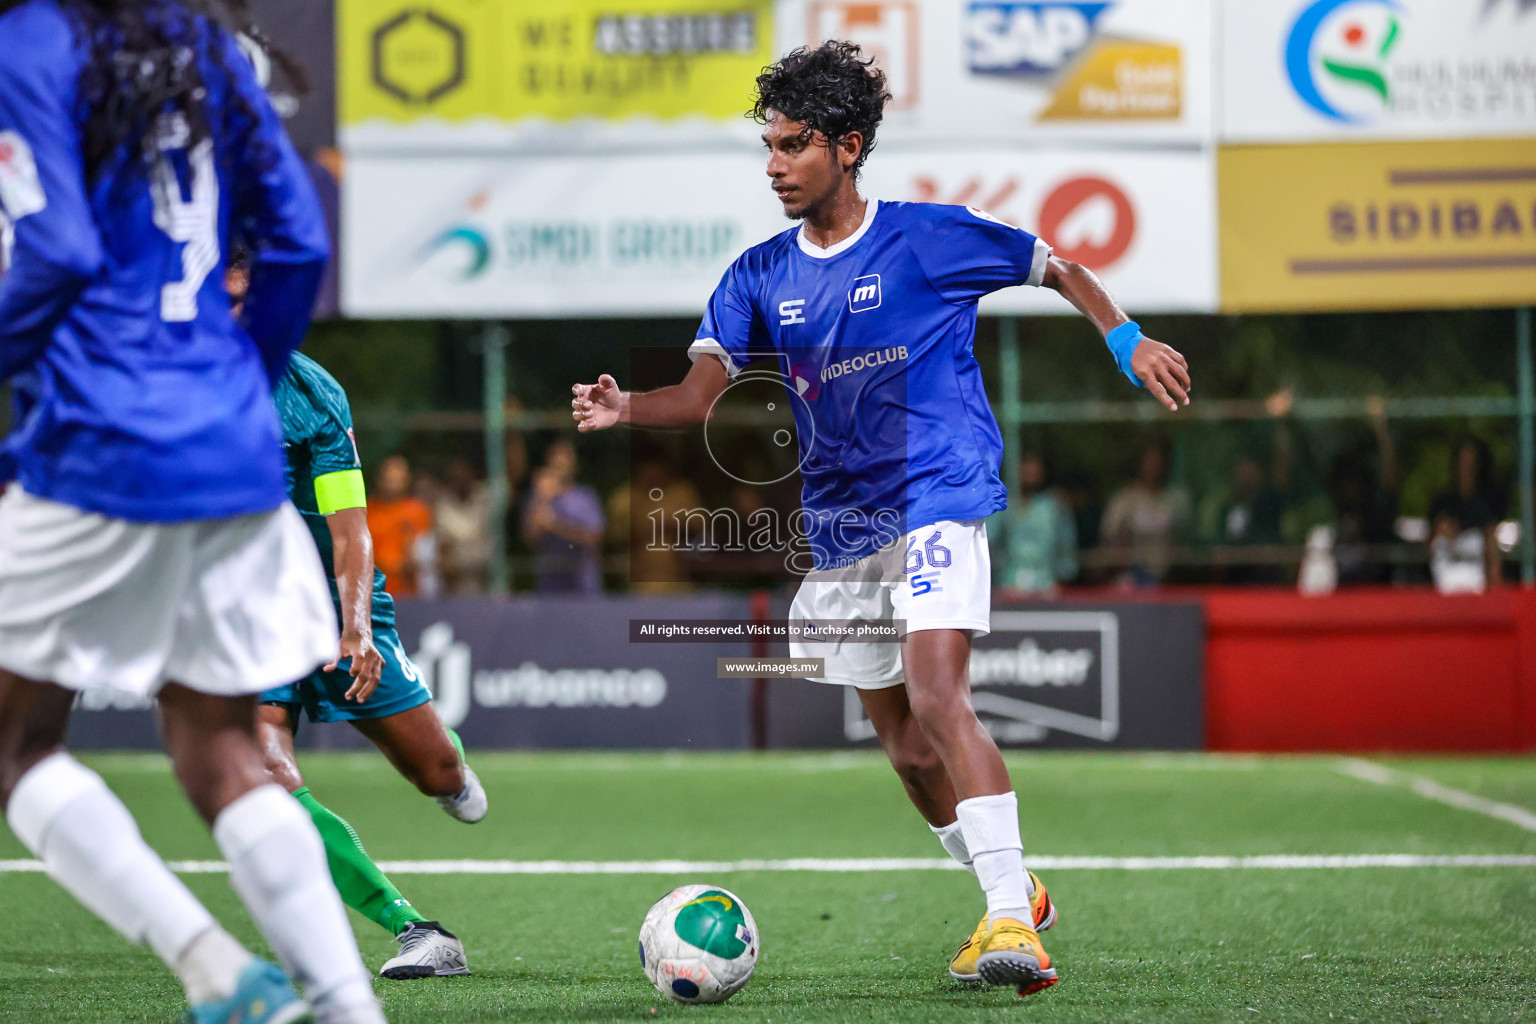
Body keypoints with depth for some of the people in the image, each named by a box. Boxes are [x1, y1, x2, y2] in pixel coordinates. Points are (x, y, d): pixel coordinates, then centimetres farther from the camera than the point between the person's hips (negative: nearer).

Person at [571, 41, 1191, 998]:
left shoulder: (930, 236, -5)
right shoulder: (760, 276, 6)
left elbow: (1059, 270, 8)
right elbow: (703, 393, 1)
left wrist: (1129, 343, -2)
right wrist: (626, 409, -18)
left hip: (938, 500, -6)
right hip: (841, 529, 6)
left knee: (936, 696, -25)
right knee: (907, 747, 10)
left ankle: (1014, 920, -27)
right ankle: (1012, 893, 29)